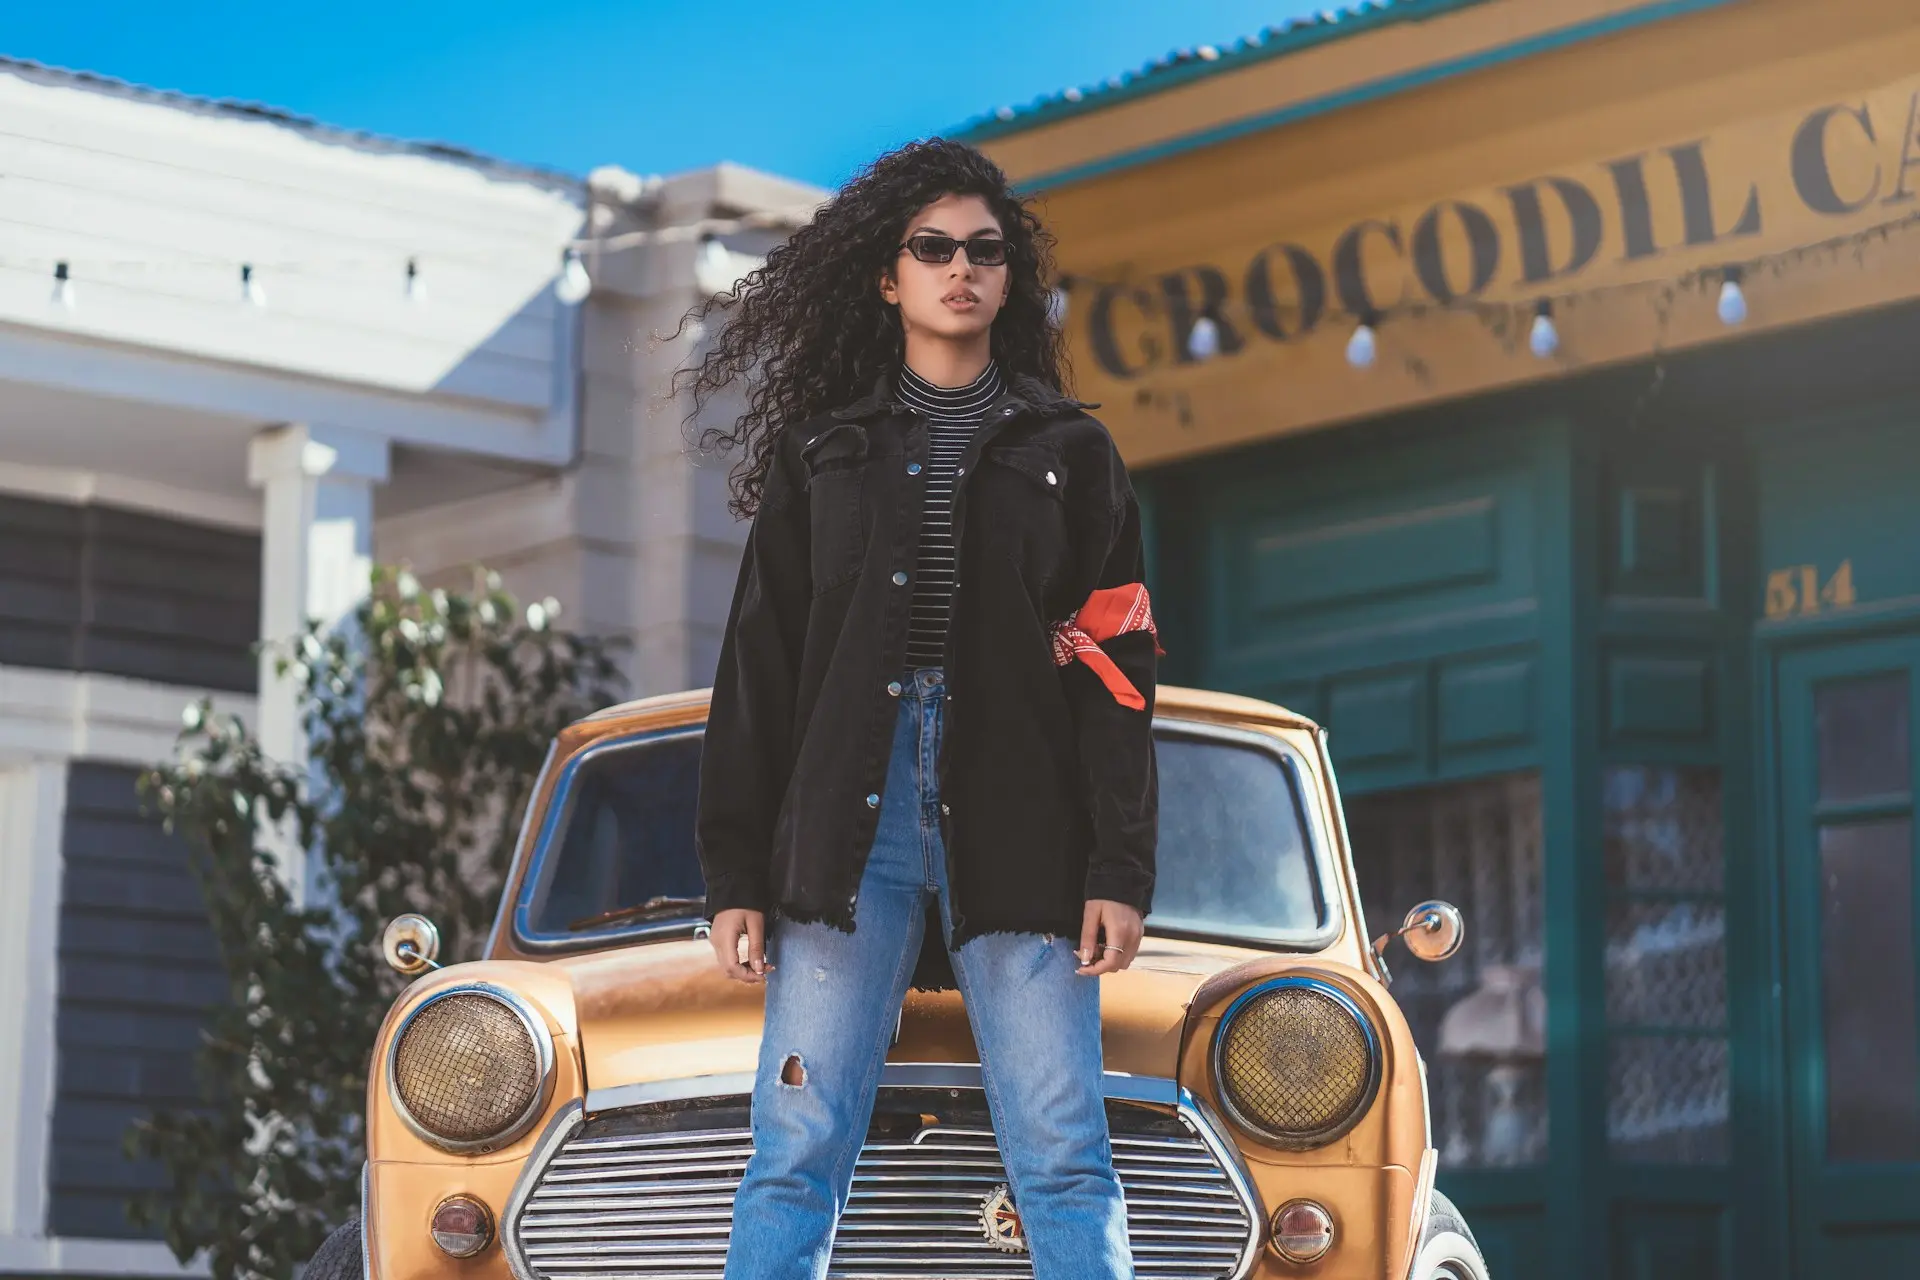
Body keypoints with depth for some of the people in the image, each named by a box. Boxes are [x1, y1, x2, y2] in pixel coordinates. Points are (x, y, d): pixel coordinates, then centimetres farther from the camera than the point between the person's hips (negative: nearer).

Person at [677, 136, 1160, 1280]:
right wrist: (735, 874, 3)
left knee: (1065, 1164, -5)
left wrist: (1120, 869, -5)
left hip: (1019, 830, -1)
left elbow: (1116, 667, 6)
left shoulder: (1071, 453, 14)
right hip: (848, 825, 1)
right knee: (795, 1156, -6)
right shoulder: (819, 452, 16)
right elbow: (759, 666, 11)